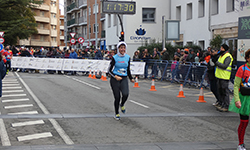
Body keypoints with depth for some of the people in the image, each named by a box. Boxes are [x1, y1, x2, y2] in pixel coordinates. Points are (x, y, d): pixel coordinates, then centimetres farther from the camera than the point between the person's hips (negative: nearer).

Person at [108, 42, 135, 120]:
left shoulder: (128, 57, 7)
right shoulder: (115, 58, -5)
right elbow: (109, 70, -2)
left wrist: (131, 78, 13)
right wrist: (115, 76, -17)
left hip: (124, 79, 2)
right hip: (115, 79, -2)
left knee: (125, 94, -22)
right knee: (117, 97, -3)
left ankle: (122, 104, 11)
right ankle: (117, 114, 18)